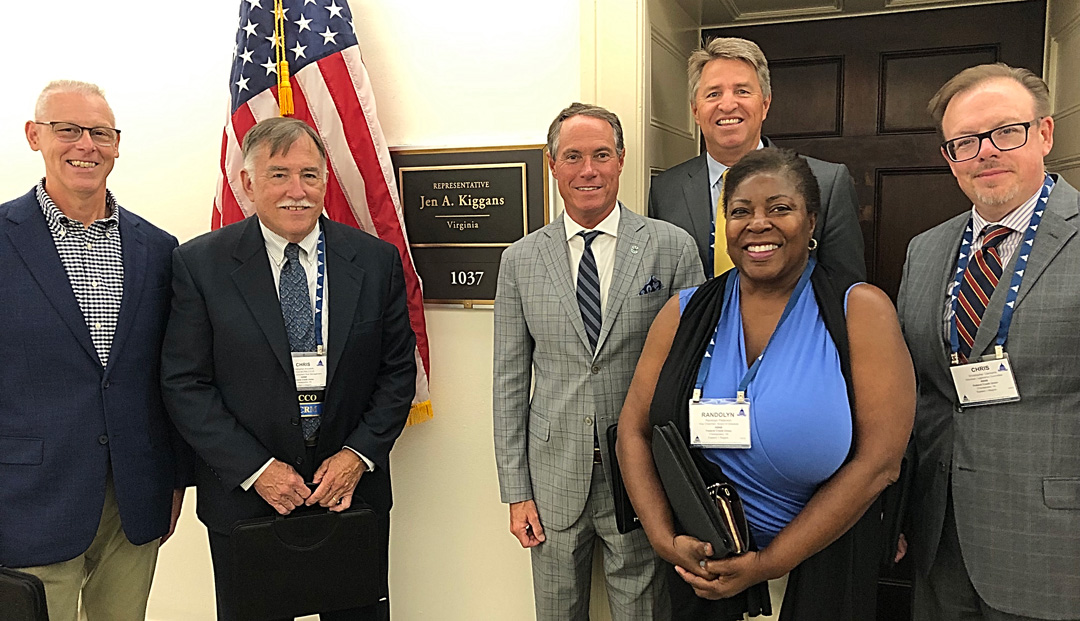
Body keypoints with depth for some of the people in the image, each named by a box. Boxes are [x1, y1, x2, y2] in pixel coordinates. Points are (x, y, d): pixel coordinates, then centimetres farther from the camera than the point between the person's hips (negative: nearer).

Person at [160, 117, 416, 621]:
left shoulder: (376, 260, -3)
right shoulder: (200, 263, -7)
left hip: (354, 490, 2)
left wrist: (359, 454, -10)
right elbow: (183, 384, -7)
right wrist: (256, 469, -13)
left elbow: (398, 369, 1)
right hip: (243, 498, -1)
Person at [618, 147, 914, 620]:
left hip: (821, 571, -2)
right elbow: (634, 431, -1)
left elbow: (879, 461, -14)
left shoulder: (860, 311, -10)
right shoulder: (684, 314, -2)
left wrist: (768, 564, -16)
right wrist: (667, 540, -14)